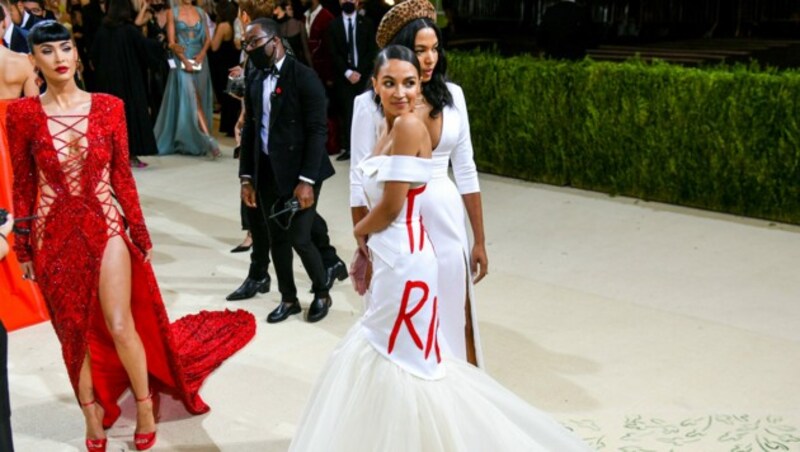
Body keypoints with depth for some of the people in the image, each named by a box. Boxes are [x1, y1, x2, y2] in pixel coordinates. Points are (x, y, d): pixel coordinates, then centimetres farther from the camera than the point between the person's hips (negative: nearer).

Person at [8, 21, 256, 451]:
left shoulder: (108, 107, -3)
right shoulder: (23, 114, -4)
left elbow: (122, 175, 2)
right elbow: (23, 186, 1)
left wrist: (140, 233, 3)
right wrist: (23, 248, 2)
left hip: (106, 227, 0)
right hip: (54, 236, 1)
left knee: (120, 326, -3)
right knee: (74, 331, 11)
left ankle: (145, 407, 22)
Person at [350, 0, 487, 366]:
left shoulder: (452, 95, 2)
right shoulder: (370, 104, -9)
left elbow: (466, 171, 7)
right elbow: (360, 182, -6)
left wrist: (479, 240, 7)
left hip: (446, 224, 3)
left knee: (453, 322, 12)